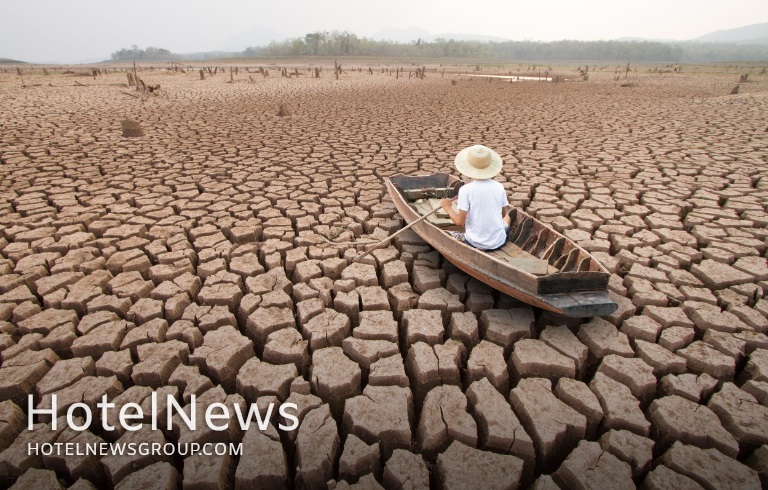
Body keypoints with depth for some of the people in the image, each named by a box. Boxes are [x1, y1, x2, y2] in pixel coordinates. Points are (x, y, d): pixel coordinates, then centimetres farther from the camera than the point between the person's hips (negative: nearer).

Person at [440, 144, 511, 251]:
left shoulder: (465, 190, -15)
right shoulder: (499, 187, -5)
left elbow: (460, 222, -15)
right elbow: (503, 214, 8)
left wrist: (447, 207, 0)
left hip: (475, 244, -5)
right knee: (507, 217, 33)